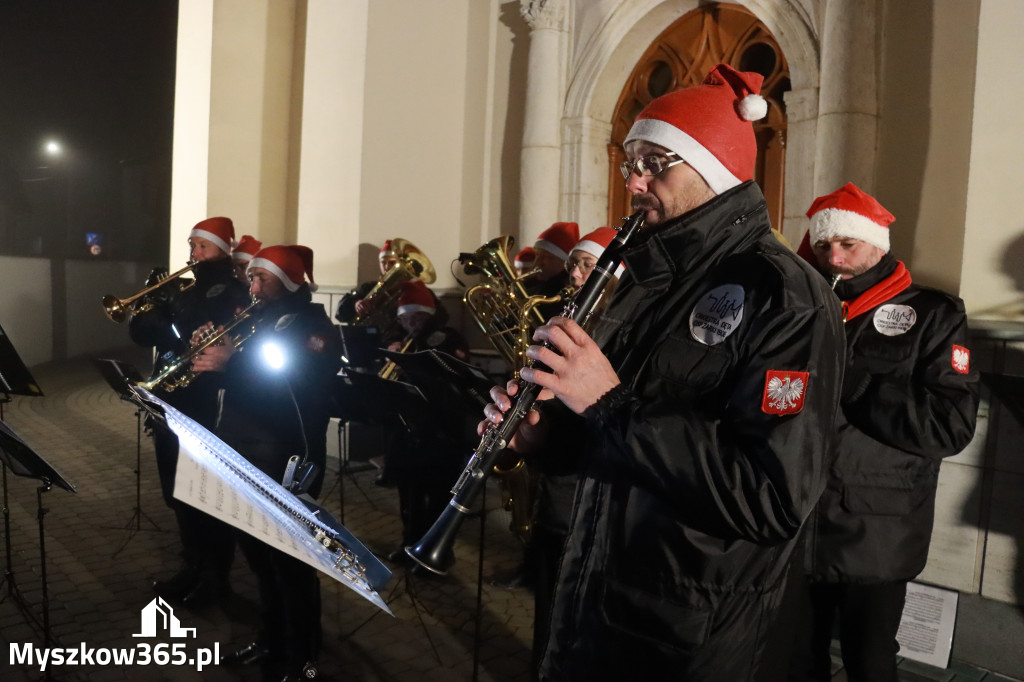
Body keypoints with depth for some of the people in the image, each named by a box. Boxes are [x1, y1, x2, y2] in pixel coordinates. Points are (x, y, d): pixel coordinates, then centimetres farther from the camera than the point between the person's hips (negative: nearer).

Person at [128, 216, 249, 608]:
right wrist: (156, 305, -10)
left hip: (205, 412, -8)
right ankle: (193, 568, 33)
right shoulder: (184, 291, 15)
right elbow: (141, 332, 8)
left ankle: (216, 577, 20)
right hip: (169, 405, 8)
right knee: (178, 494, 17)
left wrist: (170, 330, -23)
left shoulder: (235, 296, -9)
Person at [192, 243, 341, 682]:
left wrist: (231, 364, -26)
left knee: (290, 562, 3)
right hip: (243, 457, 8)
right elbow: (241, 374, 15)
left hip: (286, 465, -8)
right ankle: (270, 641, 38)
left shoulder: (315, 329, -12)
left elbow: (295, 389, -26)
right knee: (259, 555, 20)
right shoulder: (257, 321, 14)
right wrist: (210, 353, -3)